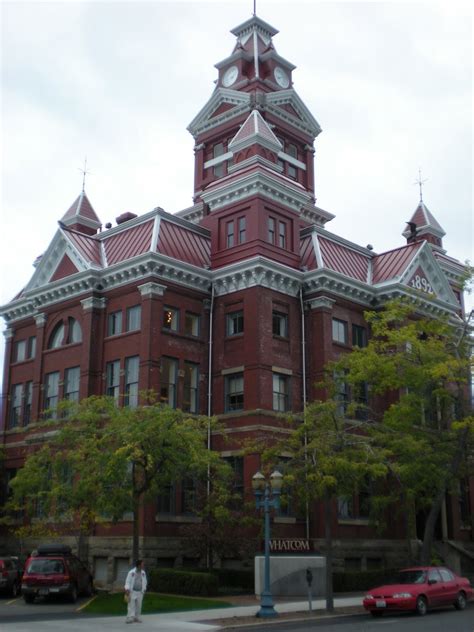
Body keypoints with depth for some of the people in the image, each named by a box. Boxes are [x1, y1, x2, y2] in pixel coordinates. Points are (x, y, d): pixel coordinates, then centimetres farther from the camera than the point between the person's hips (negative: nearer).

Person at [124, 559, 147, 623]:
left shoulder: (143, 573, 5)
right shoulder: (131, 572, -8)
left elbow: (144, 582, 13)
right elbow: (128, 581, -8)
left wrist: (144, 589, 7)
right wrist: (127, 589, -16)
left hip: (140, 592, 4)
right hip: (132, 591, -4)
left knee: (138, 605, 6)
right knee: (131, 605, -7)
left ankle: (137, 618, 15)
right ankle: (130, 618, -5)